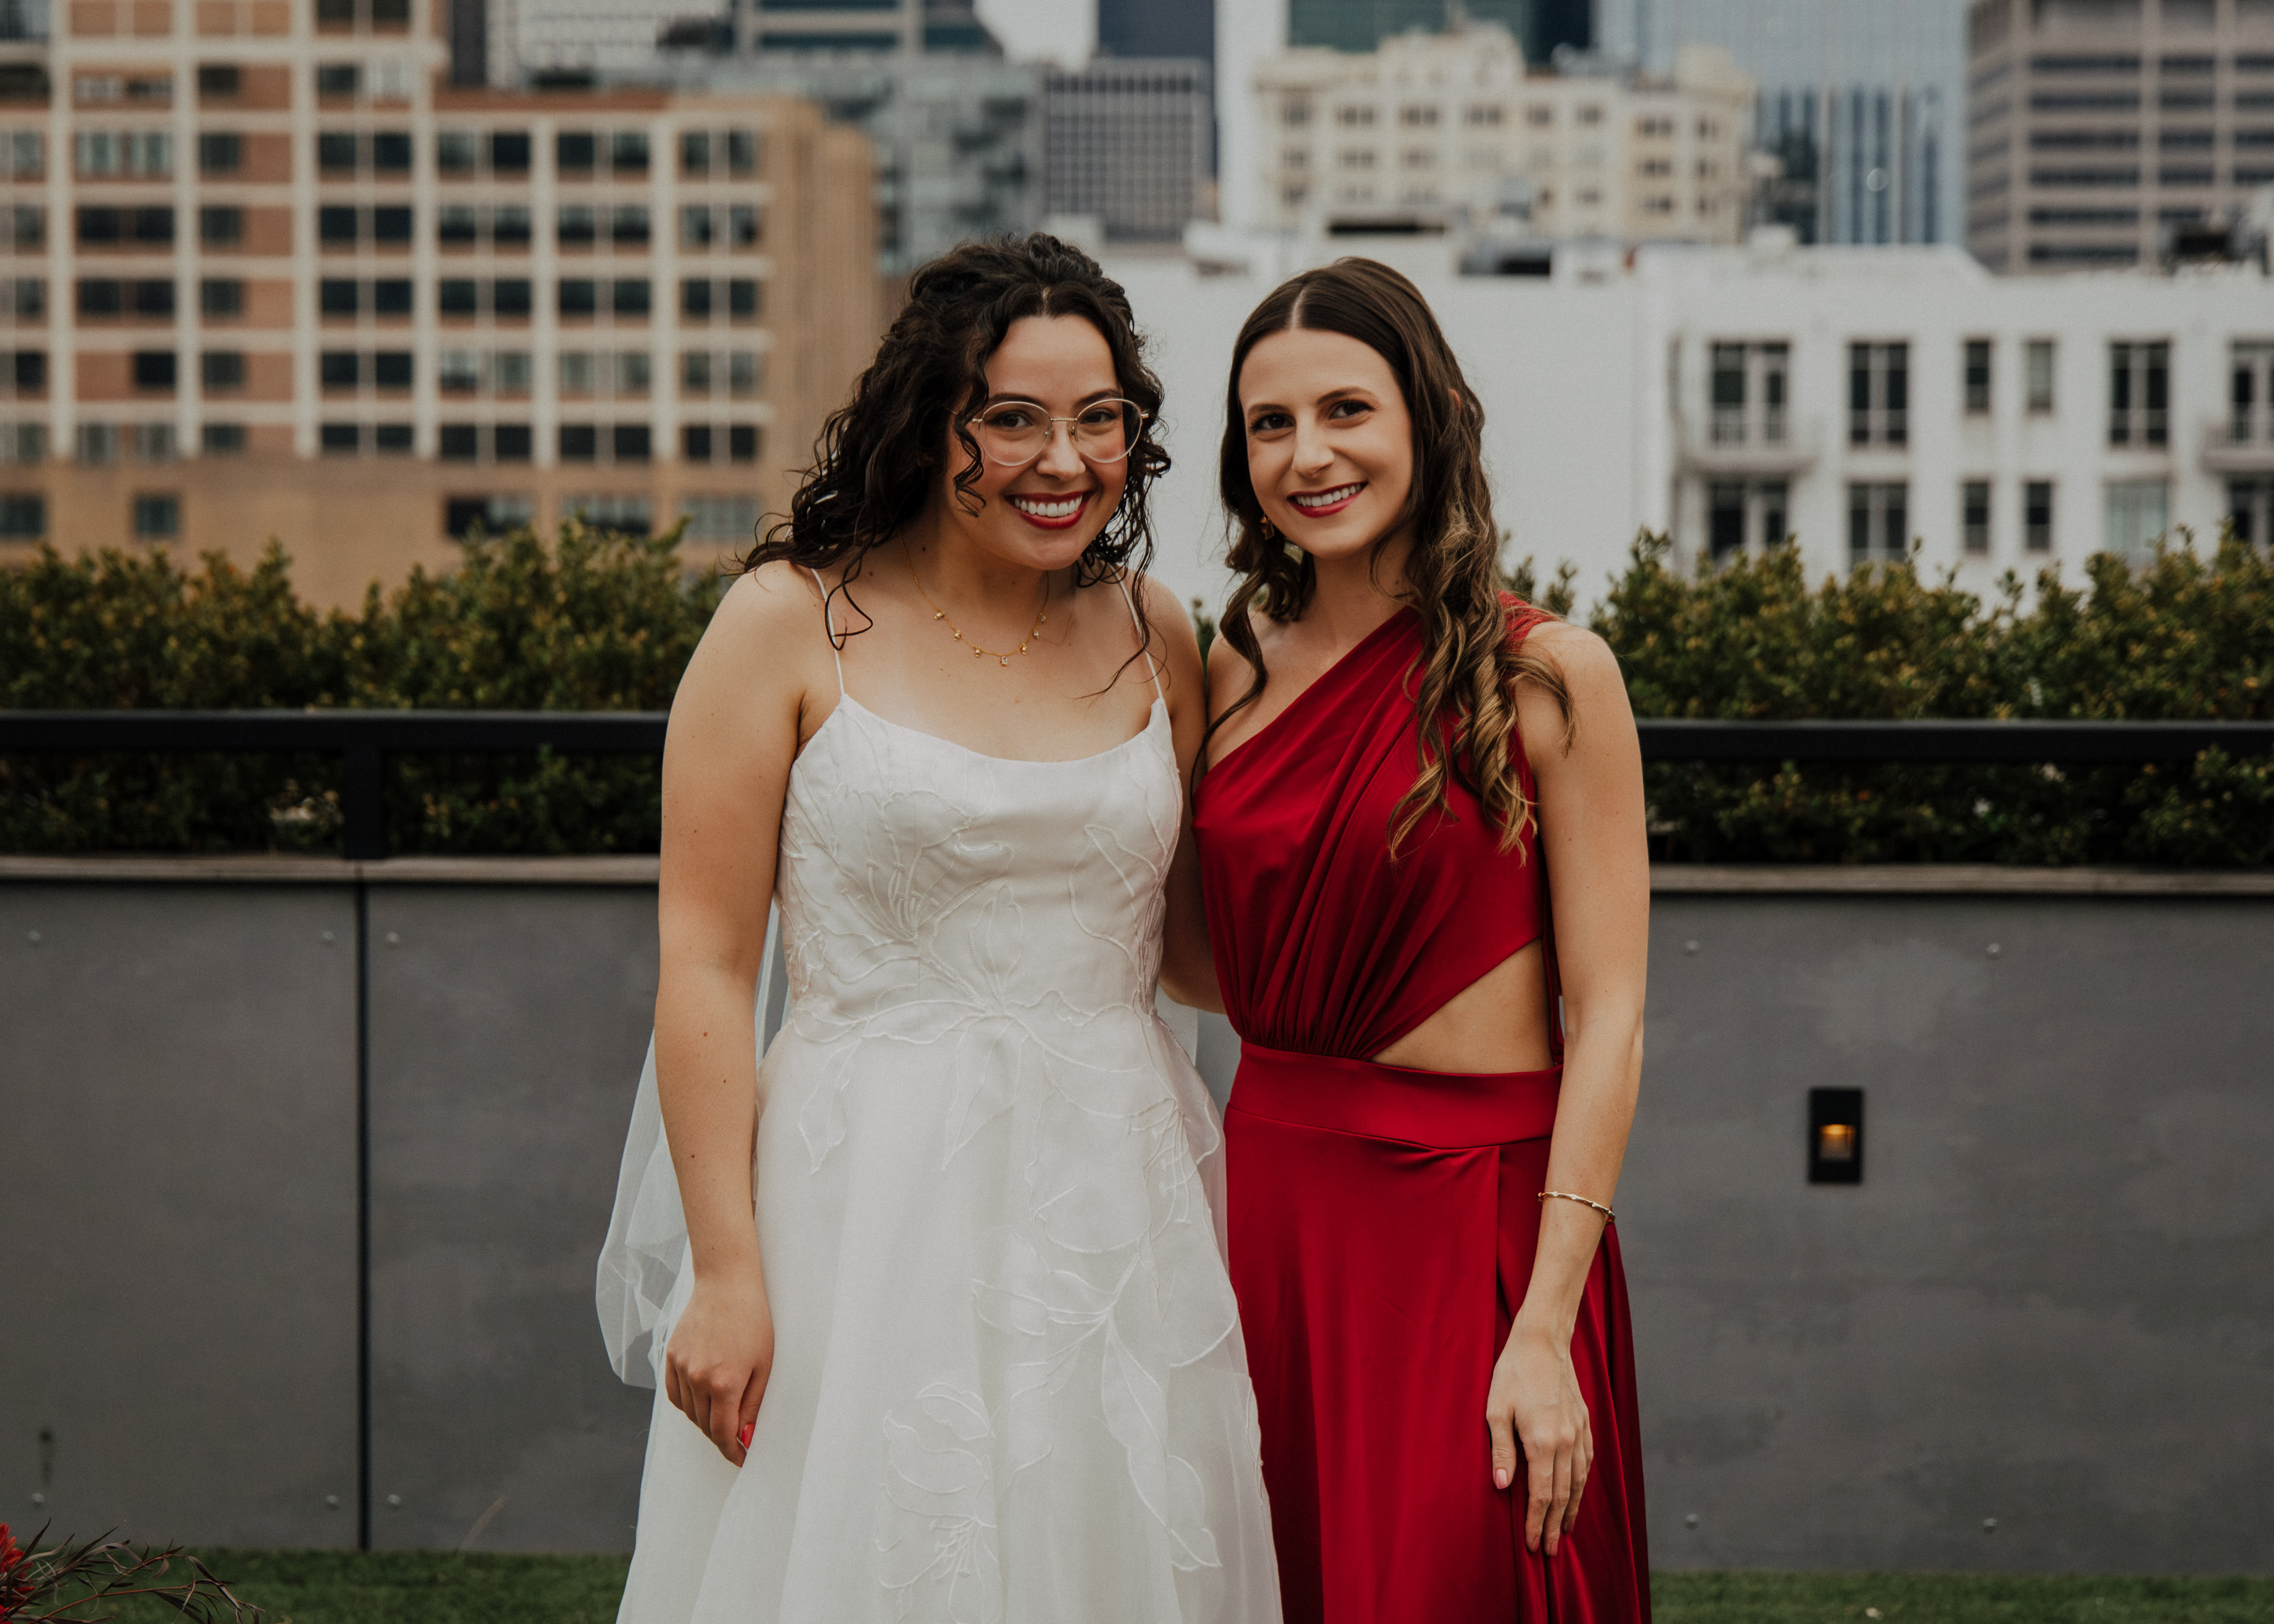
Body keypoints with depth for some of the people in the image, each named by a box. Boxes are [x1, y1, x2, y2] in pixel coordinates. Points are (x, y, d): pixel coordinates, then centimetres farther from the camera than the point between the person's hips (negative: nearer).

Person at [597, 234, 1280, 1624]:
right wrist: (725, 1269, -11)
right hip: (877, 1196, -4)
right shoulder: (793, 625, -4)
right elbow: (705, 967, -6)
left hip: (1119, 1192, 4)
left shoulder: (1154, 637, 8)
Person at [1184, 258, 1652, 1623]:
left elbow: (1607, 1021, -10)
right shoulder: (1233, 672, 8)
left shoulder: (1546, 676, -7)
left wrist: (1545, 1329, -15)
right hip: (1269, 1206, 5)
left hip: (1470, 1217, -5)